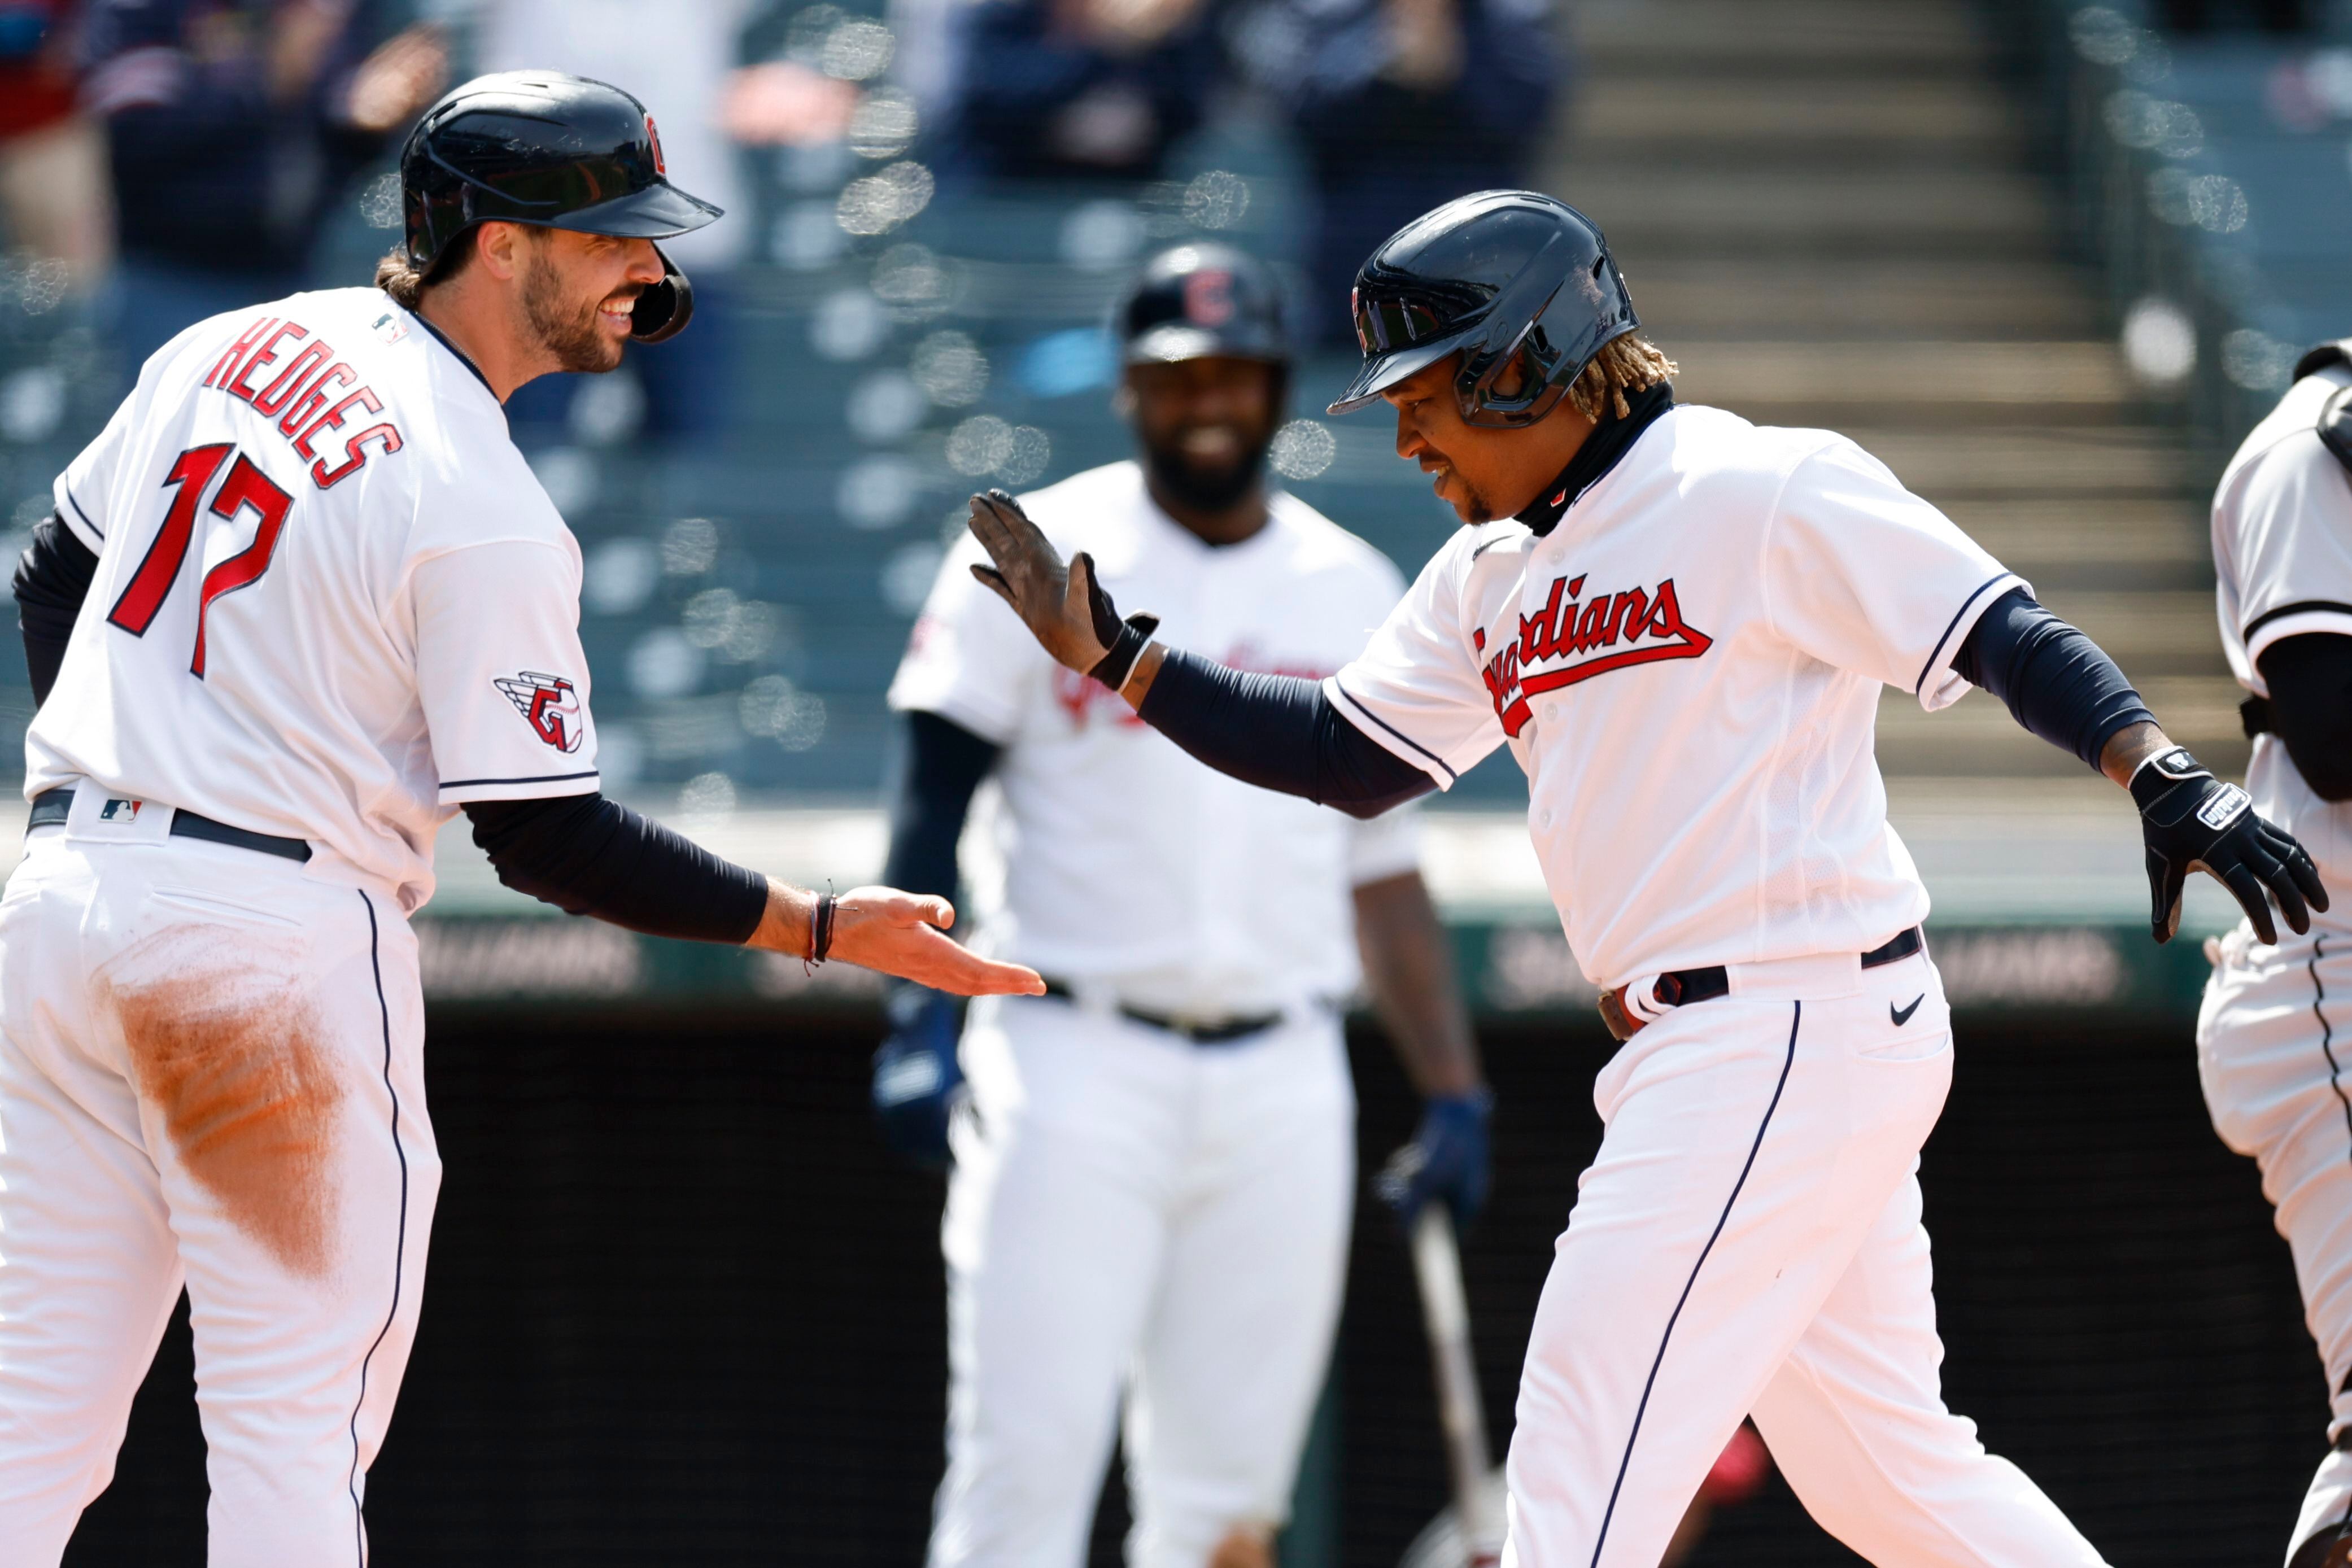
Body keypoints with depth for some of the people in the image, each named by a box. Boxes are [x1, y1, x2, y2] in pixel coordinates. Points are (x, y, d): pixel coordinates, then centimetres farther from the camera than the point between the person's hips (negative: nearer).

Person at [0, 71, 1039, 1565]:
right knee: (292, 1439, -1)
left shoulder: (234, 347, 9)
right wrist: (823, 928, -7)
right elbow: (548, 840, -12)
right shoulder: (488, 517, -14)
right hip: (281, 934, -7)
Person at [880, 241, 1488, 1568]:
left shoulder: (1353, 595, 13)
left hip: (1282, 1090, 3)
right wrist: (923, 1017, -15)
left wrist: (1455, 1094, 9)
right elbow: (934, 802, -1)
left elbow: (1385, 871, 16)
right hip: (1077, 1065, -3)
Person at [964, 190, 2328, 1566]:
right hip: (1700, 1048, 9)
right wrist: (1109, 651, 10)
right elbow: (1347, 757, 17)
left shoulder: (1762, 494, -9)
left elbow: (2012, 640, -13)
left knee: (1587, 1449, -11)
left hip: (1801, 1027, -9)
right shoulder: (1490, 580, 16)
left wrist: (2169, 781, -28)